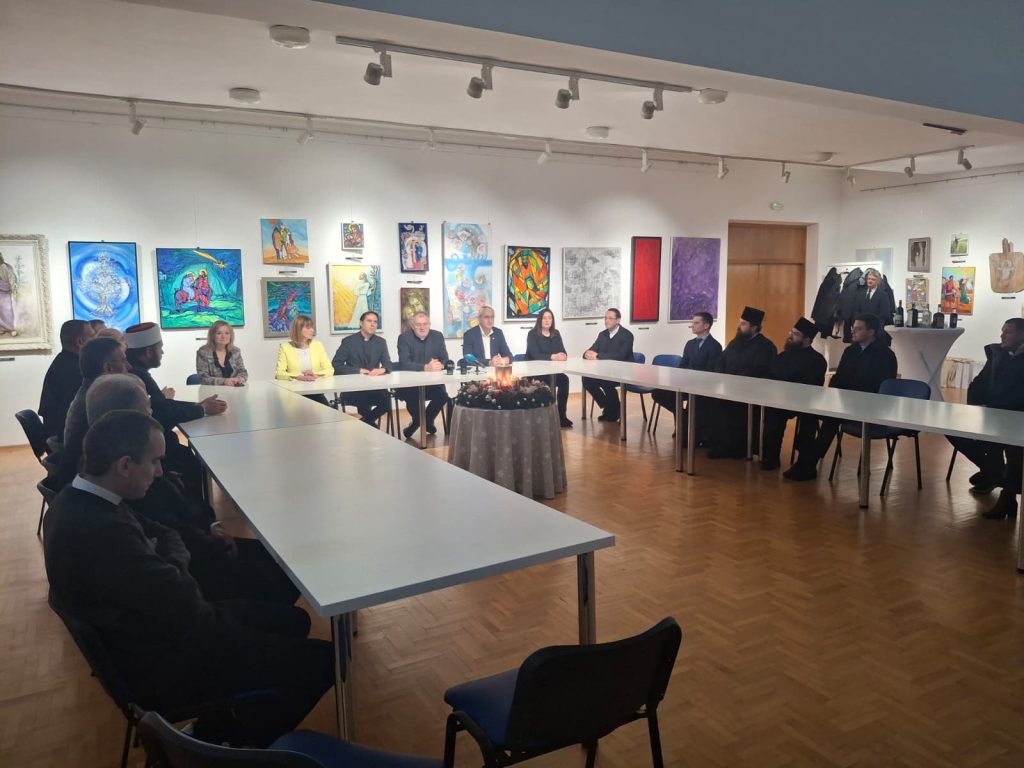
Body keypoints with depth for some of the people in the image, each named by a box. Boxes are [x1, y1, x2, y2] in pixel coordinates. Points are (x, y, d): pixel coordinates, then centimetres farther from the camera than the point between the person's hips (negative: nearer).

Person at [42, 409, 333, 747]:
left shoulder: (79, 501, -1)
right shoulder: (100, 530, -34)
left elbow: (164, 534, 10)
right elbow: (185, 606, -28)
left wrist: (167, 561, -11)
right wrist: (175, 562, -9)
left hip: (155, 629, 10)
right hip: (160, 665, -10)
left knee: (292, 621, 16)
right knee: (323, 660, -8)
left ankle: (221, 725, 23)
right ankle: (232, 738, 15)